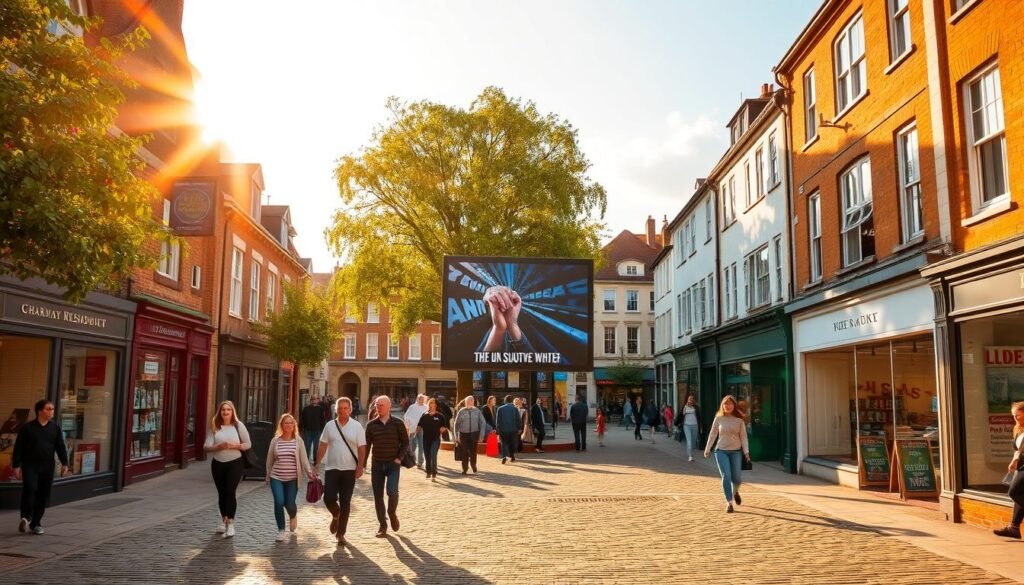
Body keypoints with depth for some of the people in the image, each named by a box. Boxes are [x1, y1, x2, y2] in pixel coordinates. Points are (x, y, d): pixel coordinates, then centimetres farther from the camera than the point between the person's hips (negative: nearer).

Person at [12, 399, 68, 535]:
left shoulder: (55, 428, 7)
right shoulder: (27, 428, -1)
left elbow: (61, 447, 7)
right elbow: (18, 448, -1)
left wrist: (64, 463, -2)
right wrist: (16, 466, -6)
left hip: (47, 466, 3)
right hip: (30, 464, -3)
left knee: (43, 495, 4)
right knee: (30, 489, -21)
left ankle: (36, 523, 14)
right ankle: (26, 517, -9)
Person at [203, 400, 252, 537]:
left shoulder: (238, 425, -3)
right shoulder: (214, 427, 1)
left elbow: (248, 444, 0)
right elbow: (206, 447, -5)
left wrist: (234, 445, -17)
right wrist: (219, 446, -23)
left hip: (235, 464, -3)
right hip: (218, 464, 3)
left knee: (230, 492, -15)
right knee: (221, 494, 13)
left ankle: (230, 524, -13)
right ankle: (225, 522, 29)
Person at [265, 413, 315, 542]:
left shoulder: (298, 441, -1)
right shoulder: (275, 440, 1)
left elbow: (303, 458, -3)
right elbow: (269, 460, 9)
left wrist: (309, 472, -16)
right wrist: (267, 476, 12)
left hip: (292, 479, 0)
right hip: (276, 478, 0)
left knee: (289, 504, -1)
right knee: (279, 502, -13)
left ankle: (292, 516, 37)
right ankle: (281, 530, 4)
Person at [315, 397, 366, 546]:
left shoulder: (357, 426, -4)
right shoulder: (330, 425, 2)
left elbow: (362, 448, -4)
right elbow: (323, 446, 6)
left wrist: (360, 467, -12)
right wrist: (317, 463, 2)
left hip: (349, 470, -1)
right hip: (332, 468, 1)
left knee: (345, 503, 4)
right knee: (328, 498, -6)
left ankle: (341, 534, 16)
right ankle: (336, 515, 29)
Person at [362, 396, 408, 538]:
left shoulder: (397, 423, -3)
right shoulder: (371, 425, 2)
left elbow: (405, 442, 3)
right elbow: (366, 445, 5)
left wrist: (399, 458, -8)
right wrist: (363, 464, 2)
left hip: (393, 464, -2)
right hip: (377, 464, 2)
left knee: (392, 490, -18)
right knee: (378, 495, 4)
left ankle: (392, 514, 11)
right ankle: (382, 525, 16)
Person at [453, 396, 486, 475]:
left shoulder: (477, 411, -2)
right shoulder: (461, 411, -2)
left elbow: (482, 423, 1)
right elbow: (456, 424, 1)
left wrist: (481, 435, -1)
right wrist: (456, 435, -1)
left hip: (474, 434, 0)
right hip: (464, 434, 0)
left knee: (473, 451, 6)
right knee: (464, 452, 4)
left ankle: (473, 465, 33)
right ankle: (465, 469, 20)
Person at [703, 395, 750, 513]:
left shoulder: (739, 420, 0)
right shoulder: (718, 418, 1)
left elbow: (743, 436, -1)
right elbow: (713, 434, 6)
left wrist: (746, 451, -10)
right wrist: (707, 449, 6)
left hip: (736, 451, 0)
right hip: (721, 451, 0)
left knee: (737, 478, 1)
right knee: (726, 476, -11)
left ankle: (735, 492, 37)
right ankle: (729, 502, 1)